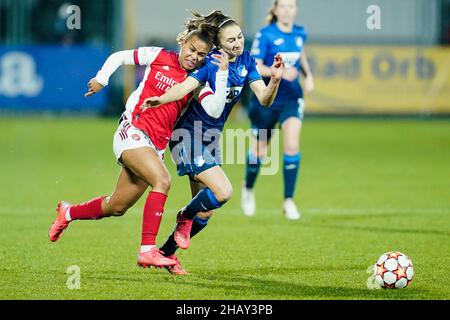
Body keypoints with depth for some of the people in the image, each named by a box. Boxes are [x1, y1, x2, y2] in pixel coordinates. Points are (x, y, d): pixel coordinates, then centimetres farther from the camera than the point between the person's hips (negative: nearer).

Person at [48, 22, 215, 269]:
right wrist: (101, 79, 9)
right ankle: (147, 250, -32)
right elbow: (120, 57, 15)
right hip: (133, 131, -5)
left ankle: (68, 213, 40)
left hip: (157, 145, 5)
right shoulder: (158, 57, 1)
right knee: (162, 181, -29)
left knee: (116, 207, 12)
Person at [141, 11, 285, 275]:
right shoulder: (210, 62, -18)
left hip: (211, 140, 8)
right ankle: (186, 216, 7)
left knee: (206, 212, 9)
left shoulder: (246, 62, 1)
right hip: (190, 137, -8)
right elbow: (186, 86, -33)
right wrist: (161, 100, -51)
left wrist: (275, 80, -25)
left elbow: (264, 99, -5)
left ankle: (166, 253, 23)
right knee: (224, 192, -21)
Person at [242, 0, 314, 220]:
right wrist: (281, 71, -30)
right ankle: (248, 188, 40)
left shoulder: (300, 33, 2)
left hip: (291, 98, 2)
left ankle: (289, 201, -7)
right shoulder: (265, 35, -12)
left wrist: (308, 75, 7)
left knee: (292, 146, -16)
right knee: (260, 151, 10)